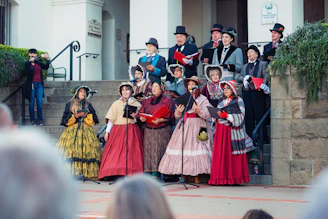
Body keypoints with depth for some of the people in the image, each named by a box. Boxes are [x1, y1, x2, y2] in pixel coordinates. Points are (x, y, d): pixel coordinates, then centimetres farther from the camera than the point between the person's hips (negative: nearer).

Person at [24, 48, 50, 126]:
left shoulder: (39, 62, 10)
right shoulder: (28, 63, 0)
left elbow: (46, 67, -3)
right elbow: (27, 73, -15)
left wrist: (48, 59, -15)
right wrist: (31, 63, -21)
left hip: (39, 84, 3)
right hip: (31, 84, -3)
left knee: (39, 102, -1)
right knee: (31, 103, 2)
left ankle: (40, 120, 4)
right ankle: (32, 120, 8)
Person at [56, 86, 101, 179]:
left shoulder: (88, 105, 15)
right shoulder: (70, 104, 9)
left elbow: (94, 120, 9)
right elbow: (66, 119, 2)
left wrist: (86, 115, -7)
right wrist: (76, 116, -9)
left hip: (86, 131, 2)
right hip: (73, 131, -2)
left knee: (87, 152, -9)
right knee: (72, 151, -13)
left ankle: (90, 173, -12)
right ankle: (70, 173, -16)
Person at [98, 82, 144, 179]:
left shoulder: (137, 104, 11)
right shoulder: (116, 104, 10)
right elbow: (111, 119, 7)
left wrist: (136, 116, -7)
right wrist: (107, 132, 1)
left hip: (132, 131, 0)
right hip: (118, 130, 0)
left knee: (131, 152, -9)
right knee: (116, 152, -8)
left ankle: (131, 173, -11)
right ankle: (117, 172, -9)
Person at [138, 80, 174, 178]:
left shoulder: (166, 101, 4)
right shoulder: (147, 101, 18)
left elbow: (170, 116, -5)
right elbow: (141, 113, 14)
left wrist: (160, 120, -19)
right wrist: (142, 118, -8)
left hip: (162, 130, -4)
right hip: (149, 130, 4)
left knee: (159, 151, -10)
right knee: (148, 151, -3)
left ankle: (156, 174, -10)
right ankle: (148, 173, -3)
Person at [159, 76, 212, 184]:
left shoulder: (203, 99, 3)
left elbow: (207, 115, -6)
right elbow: (177, 116, 13)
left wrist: (198, 110, -21)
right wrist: (179, 111, -9)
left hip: (197, 126, -4)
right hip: (184, 126, 4)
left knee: (195, 148, -11)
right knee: (182, 147, -4)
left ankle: (196, 177, -7)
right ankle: (184, 175, 0)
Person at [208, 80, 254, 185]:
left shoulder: (238, 101, 2)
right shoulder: (222, 102, 20)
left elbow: (241, 115, -8)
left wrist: (227, 115, -16)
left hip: (232, 130, -5)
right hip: (221, 130, 5)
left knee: (233, 154, -7)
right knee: (221, 153, -1)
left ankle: (234, 177, -3)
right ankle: (222, 177, 1)